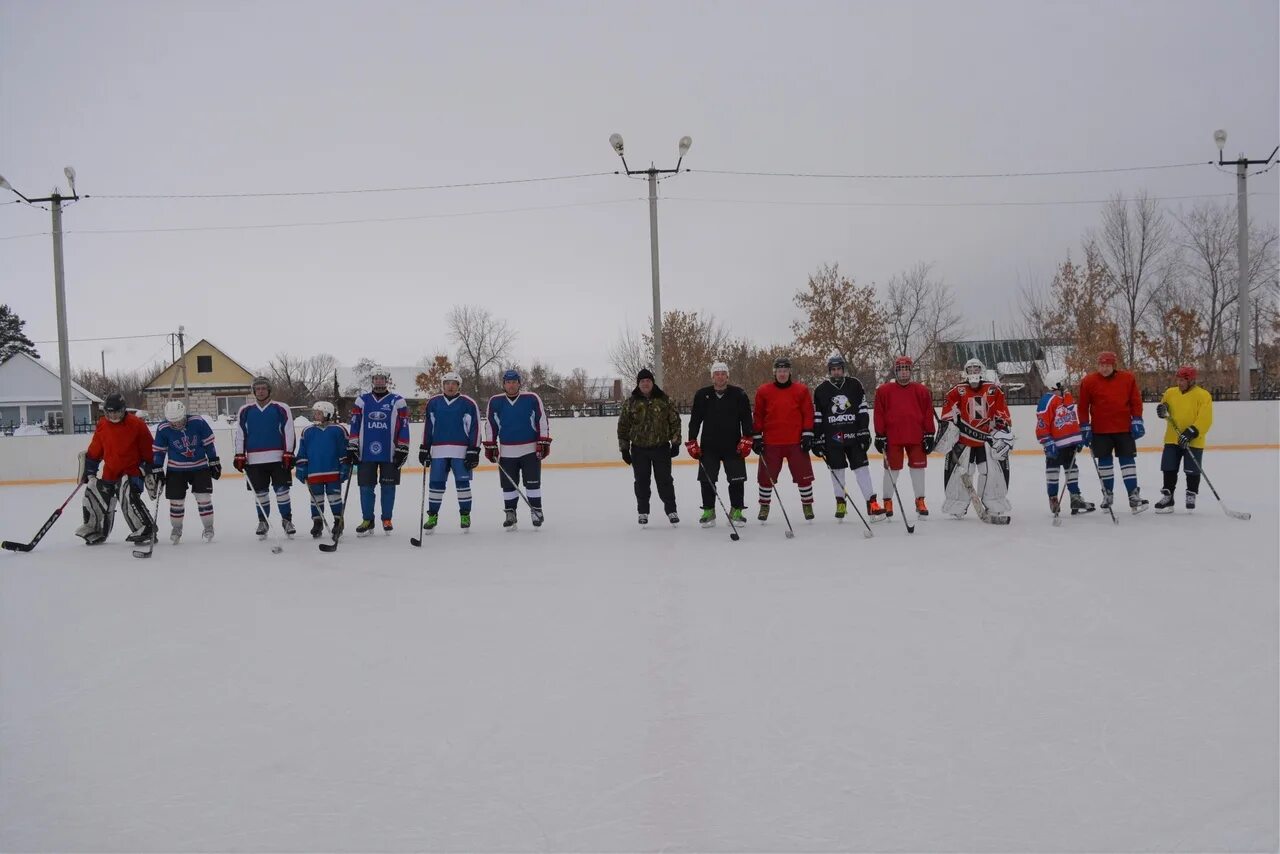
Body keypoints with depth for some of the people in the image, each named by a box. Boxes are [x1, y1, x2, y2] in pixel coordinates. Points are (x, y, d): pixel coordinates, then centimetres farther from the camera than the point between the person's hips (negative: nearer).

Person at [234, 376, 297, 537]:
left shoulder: (281, 409, 1)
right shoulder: (245, 411, 8)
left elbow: (288, 432, -2)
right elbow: (240, 434, 10)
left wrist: (289, 454, -6)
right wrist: (239, 455, 5)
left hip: (277, 458, -2)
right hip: (254, 460, 2)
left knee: (282, 490, -2)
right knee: (260, 492, 8)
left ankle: (287, 519, 9)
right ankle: (262, 522, 20)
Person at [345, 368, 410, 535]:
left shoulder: (398, 402, 2)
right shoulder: (361, 401, 9)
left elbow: (404, 427, 0)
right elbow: (355, 425, 9)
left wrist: (402, 450, -4)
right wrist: (352, 448, 4)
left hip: (389, 453, -2)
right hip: (366, 453, 2)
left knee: (388, 487, 4)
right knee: (366, 487, 3)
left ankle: (387, 519, 15)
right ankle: (367, 520, 11)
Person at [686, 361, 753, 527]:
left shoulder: (739, 395, -2)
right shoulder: (702, 395, 0)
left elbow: (746, 418, 0)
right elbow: (695, 420, 3)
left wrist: (746, 439, -8)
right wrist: (692, 442, -1)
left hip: (733, 446, 0)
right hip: (709, 446, 1)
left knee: (737, 480, 0)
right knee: (707, 480, 0)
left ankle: (736, 511, 14)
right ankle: (708, 512, 13)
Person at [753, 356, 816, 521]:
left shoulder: (801, 390, 1)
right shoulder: (763, 391, 2)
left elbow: (808, 413, 1)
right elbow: (758, 416, 5)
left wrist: (807, 434, -4)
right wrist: (756, 437, 2)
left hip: (796, 442, 0)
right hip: (771, 442, 0)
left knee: (803, 474, 3)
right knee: (766, 475, 5)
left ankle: (807, 505, 20)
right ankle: (764, 506, 22)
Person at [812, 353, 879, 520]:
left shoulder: (854, 385, 3)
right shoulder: (821, 390, 3)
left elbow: (863, 410, 3)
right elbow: (817, 417, 5)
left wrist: (864, 432, -4)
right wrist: (817, 440, 2)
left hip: (853, 436, 0)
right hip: (832, 438, 0)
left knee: (862, 467, -5)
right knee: (837, 470, 7)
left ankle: (872, 503, -6)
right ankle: (840, 503, 21)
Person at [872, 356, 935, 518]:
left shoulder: (921, 391, 6)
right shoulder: (884, 390, 1)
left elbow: (928, 414, 6)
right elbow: (878, 414, 0)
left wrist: (929, 435, 2)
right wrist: (880, 436, -4)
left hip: (916, 437, 2)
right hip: (892, 437, -1)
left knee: (918, 468, 6)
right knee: (892, 470, 4)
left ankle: (920, 502, 17)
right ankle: (887, 502, 15)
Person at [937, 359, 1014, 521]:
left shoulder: (994, 390, 2)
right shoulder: (957, 390, -2)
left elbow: (1002, 413, 5)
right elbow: (948, 412, -2)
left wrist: (1004, 430, -1)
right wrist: (948, 426, -11)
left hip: (987, 439, 1)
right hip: (963, 439, -1)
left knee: (995, 471, -4)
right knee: (958, 472, 1)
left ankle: (998, 509, 7)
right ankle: (956, 507, 16)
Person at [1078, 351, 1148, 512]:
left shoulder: (1127, 378, -1)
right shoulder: (1089, 381, -4)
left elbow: (1136, 400, 5)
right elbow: (1083, 406, 1)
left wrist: (1137, 421, -1)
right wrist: (1085, 428, -2)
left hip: (1124, 428, 0)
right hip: (1100, 430, 0)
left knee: (1128, 460, -1)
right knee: (1104, 461, 9)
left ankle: (1134, 496, 0)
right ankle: (1107, 494, 23)